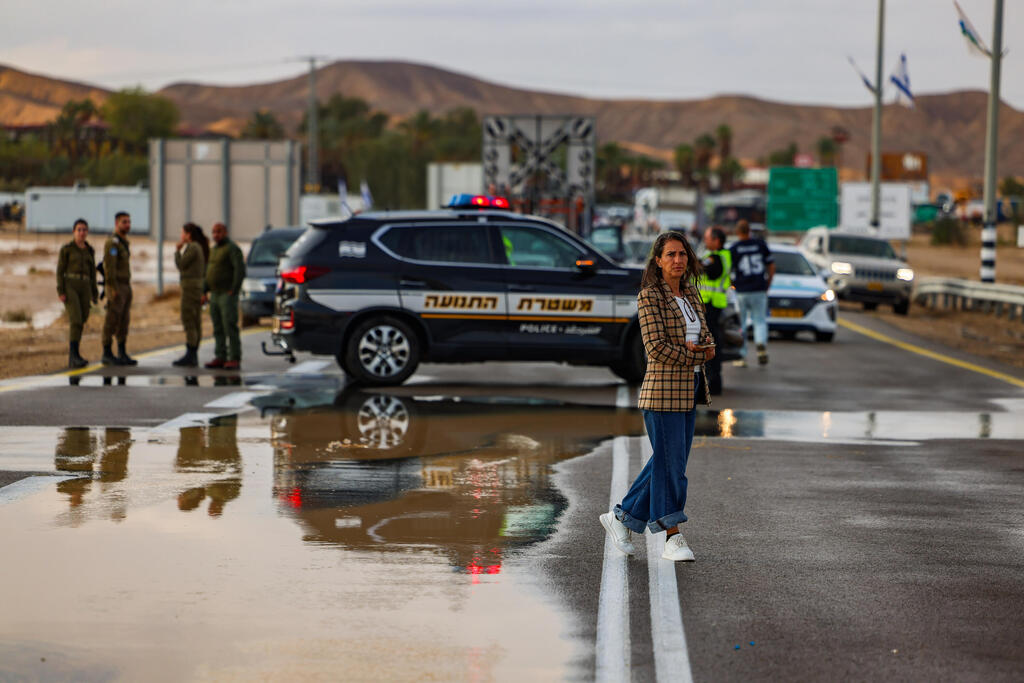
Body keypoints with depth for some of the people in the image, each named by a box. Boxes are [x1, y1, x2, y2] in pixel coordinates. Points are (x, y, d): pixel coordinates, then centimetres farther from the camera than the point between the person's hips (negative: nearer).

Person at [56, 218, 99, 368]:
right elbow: (60, 270, -4)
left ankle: (72, 359, 14)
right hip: (69, 287, -5)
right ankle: (75, 356, -20)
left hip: (84, 289, 5)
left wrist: (94, 294, 12)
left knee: (79, 322, 5)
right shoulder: (66, 249, -2)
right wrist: (61, 292, -13)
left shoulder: (89, 250, 14)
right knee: (76, 320, -18)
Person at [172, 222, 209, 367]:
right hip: (198, 286, 10)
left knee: (188, 321, -9)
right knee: (195, 323, 9)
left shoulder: (192, 248, -14)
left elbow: (180, 265, -11)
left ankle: (190, 356, -10)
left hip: (190, 285, -10)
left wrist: (178, 250, 1)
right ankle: (193, 357, 10)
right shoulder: (199, 247, 15)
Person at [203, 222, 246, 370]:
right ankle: (220, 358, 10)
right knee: (218, 328, 7)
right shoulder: (214, 250, 17)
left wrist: (233, 291, -22)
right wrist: (205, 292, 15)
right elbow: (209, 271, 23)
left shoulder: (232, 249, -11)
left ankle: (235, 359, -10)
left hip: (228, 295, -8)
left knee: (230, 327, -10)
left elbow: (240, 270, -20)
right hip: (215, 295, 9)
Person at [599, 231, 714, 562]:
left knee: (666, 462, 13)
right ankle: (673, 539, 1)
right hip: (663, 389, -8)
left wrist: (703, 348, -7)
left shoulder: (691, 295, 13)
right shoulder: (650, 296, -10)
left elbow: (708, 337, 17)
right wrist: (695, 355, -10)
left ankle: (621, 517, 26)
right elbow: (656, 348, -18)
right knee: (670, 464, -5)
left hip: (688, 391, 8)